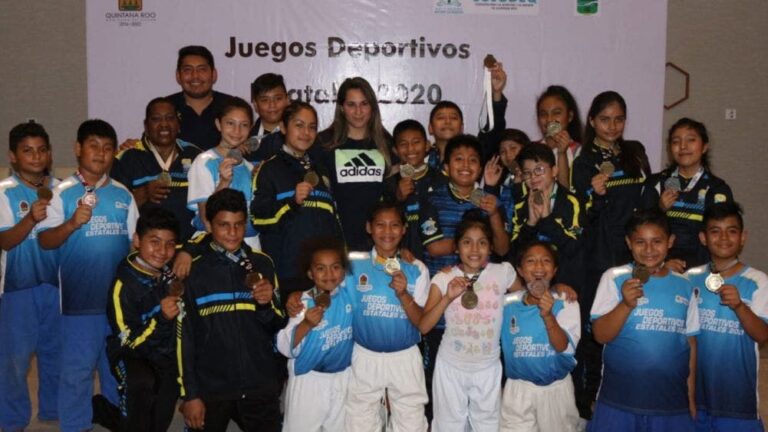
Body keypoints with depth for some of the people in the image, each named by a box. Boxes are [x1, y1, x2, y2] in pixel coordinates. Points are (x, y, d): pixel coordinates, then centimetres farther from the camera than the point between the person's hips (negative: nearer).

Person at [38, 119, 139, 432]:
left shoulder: (123, 195, 7)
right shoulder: (63, 193, -4)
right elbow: (45, 241, -11)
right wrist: (72, 223, -27)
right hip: (80, 296, -4)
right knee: (78, 366, 3)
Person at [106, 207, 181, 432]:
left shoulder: (172, 270, -7)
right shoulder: (125, 284, -22)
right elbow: (129, 341, -24)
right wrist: (161, 318, -39)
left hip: (168, 354, 6)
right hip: (133, 355, -5)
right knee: (141, 384, -38)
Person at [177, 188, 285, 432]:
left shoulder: (262, 264, 2)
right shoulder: (193, 271, -4)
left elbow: (277, 327, 7)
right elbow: (184, 336, -3)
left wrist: (267, 304, -12)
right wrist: (189, 394, -4)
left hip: (261, 388, 2)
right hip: (210, 389, -2)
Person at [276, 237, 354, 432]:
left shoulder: (349, 294, -7)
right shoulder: (304, 303, -19)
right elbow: (287, 348, -20)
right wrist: (306, 324, -34)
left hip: (343, 378, 4)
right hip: (308, 380, -4)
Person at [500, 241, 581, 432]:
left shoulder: (566, 304, -10)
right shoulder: (508, 303, -5)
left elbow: (562, 346, -22)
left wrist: (548, 316, -36)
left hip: (556, 388, 0)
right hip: (518, 388, 0)